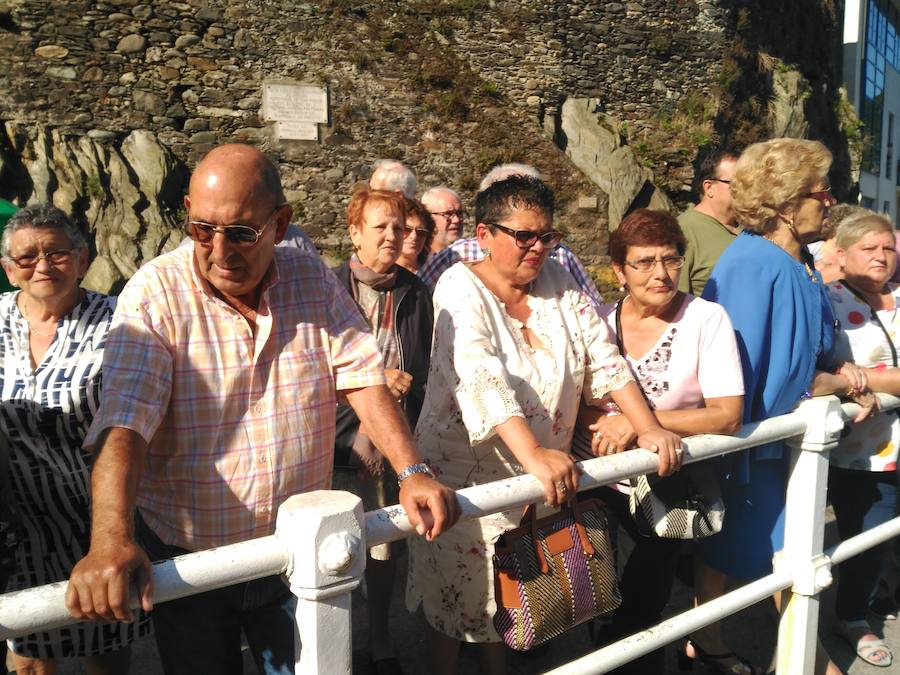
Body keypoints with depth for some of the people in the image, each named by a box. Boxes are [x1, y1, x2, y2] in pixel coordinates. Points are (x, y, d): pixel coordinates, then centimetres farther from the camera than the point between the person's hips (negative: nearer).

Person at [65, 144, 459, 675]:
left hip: (300, 551, 2)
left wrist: (412, 471, -21)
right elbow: (123, 421, -25)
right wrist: (110, 540, -39)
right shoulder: (156, 294, -15)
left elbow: (363, 377, -8)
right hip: (186, 557, -2)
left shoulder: (313, 279, -4)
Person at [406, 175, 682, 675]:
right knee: (455, 601, 12)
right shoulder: (461, 288, -17)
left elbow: (603, 357, -2)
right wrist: (534, 454, -43)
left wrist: (649, 428, -13)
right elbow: (481, 377, -32)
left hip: (538, 481, 5)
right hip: (466, 479, -4)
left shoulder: (558, 281, 1)